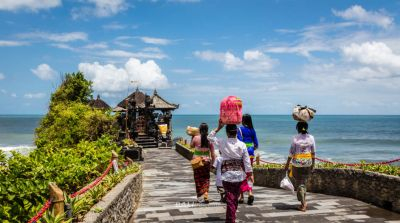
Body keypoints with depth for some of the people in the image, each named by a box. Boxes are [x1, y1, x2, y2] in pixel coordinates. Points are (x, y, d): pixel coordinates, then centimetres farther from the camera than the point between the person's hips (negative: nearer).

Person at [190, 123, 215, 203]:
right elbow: (212, 154, -3)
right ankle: (205, 196, 3)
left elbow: (191, 146, 10)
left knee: (198, 178, 12)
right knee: (206, 179, 14)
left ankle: (199, 196, 17)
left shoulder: (196, 138, -11)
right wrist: (212, 163, 8)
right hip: (206, 162, 1)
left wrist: (192, 137, 17)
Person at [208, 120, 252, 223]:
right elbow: (247, 161, -1)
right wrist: (249, 173, 8)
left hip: (227, 175, -2)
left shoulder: (222, 143, -8)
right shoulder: (242, 144, -4)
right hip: (239, 175, 2)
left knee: (230, 199, 0)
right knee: (235, 198, 15)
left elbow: (210, 137, 8)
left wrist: (218, 127, 6)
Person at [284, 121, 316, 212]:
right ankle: (304, 202, 20)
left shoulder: (295, 138, -9)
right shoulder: (311, 138, -1)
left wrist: (287, 164, 0)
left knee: (299, 183, 6)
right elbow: (313, 152, 2)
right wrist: (313, 163, 13)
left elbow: (291, 152, -8)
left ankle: (303, 203, 2)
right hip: (308, 163, 3)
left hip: (297, 163, -3)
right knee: (304, 182, 17)